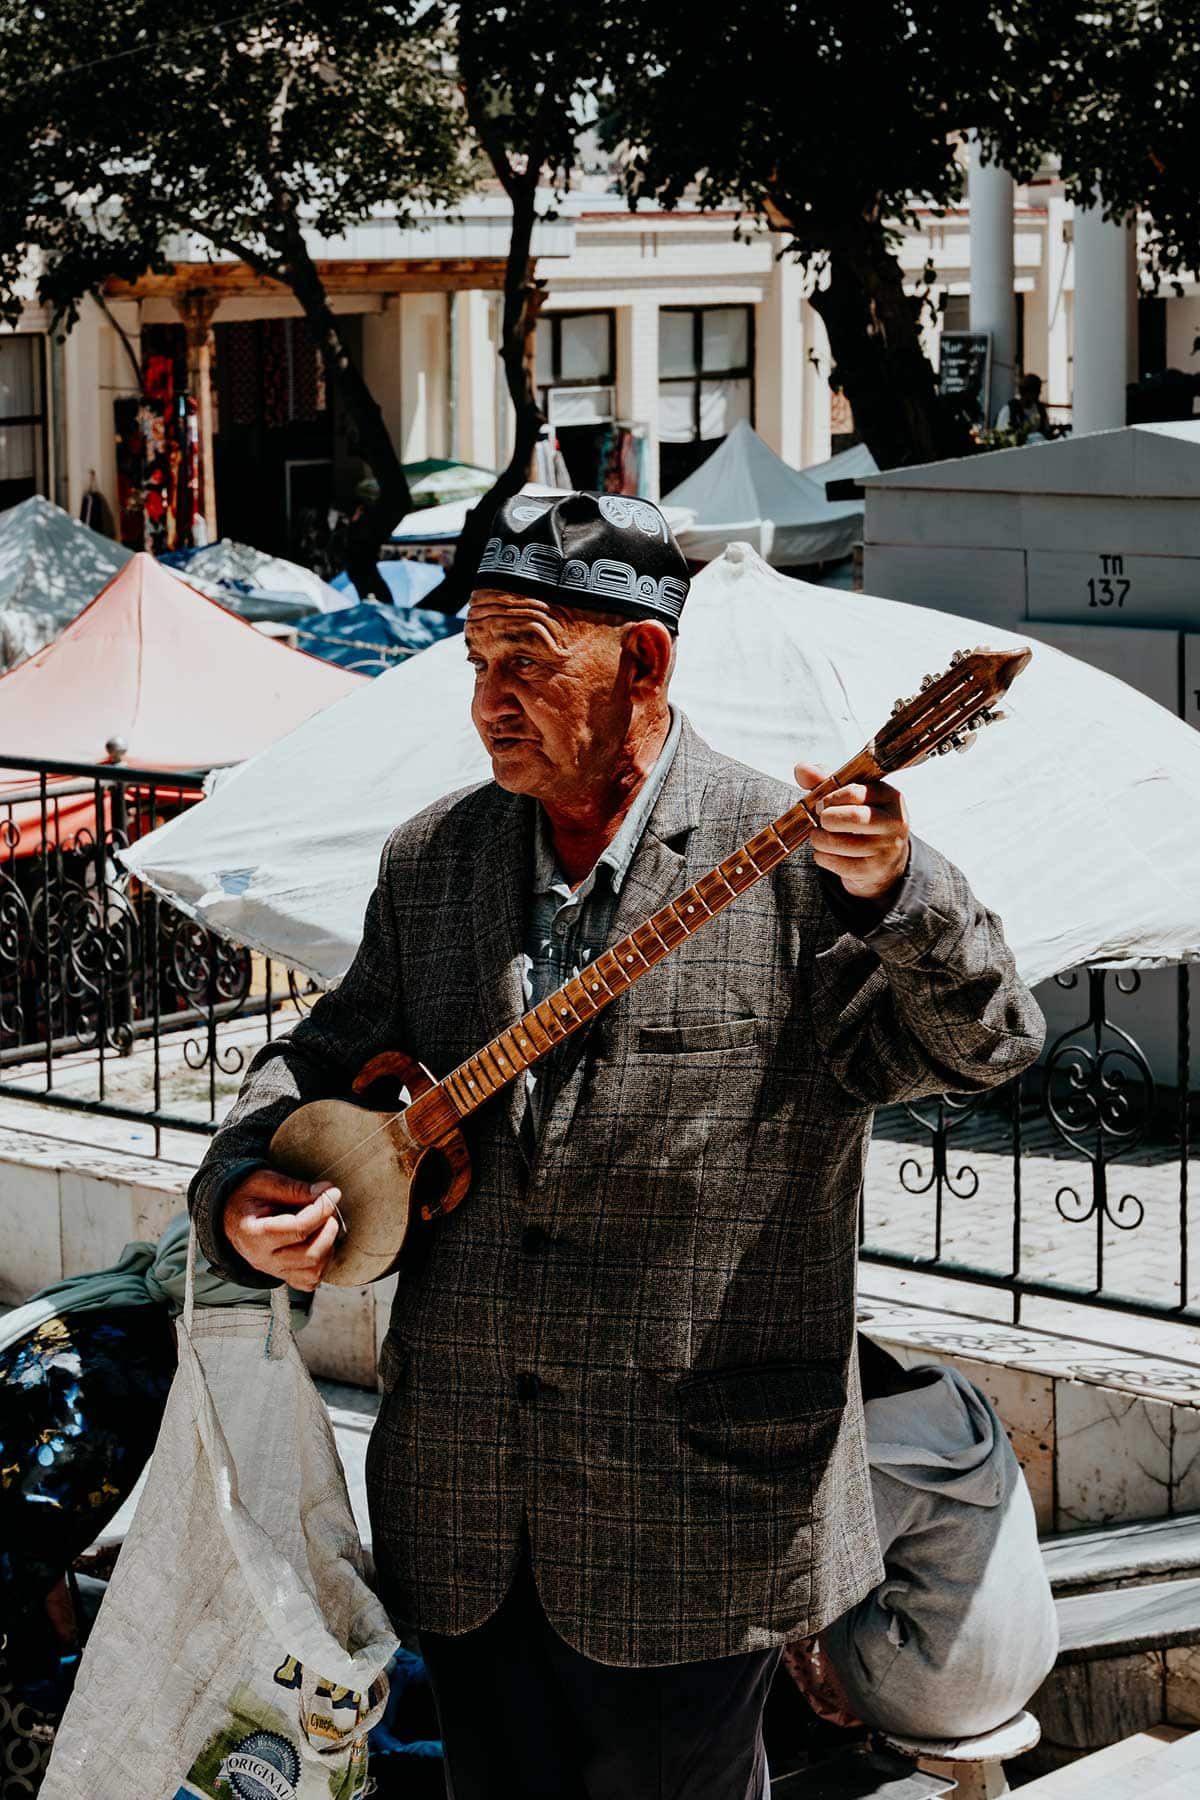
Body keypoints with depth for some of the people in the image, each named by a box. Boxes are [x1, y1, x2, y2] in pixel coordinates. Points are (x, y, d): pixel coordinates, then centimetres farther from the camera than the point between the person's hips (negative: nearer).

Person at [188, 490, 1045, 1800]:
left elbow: (986, 1045, -16)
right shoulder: (429, 863, 7)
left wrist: (892, 891, -35)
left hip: (690, 1513, -5)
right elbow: (329, 1058, 16)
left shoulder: (792, 860, -10)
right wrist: (243, 1189, -4)